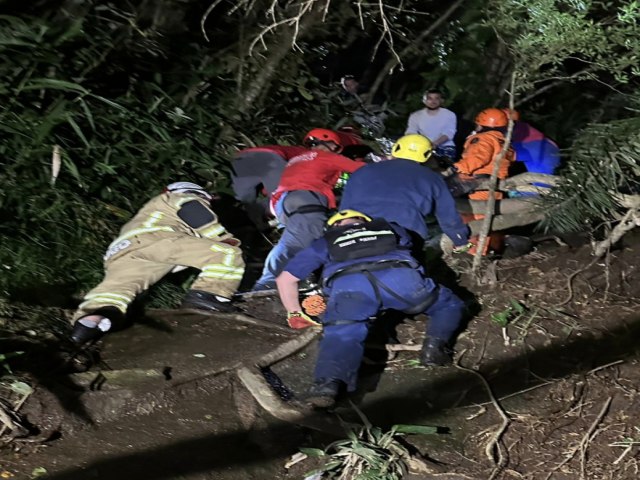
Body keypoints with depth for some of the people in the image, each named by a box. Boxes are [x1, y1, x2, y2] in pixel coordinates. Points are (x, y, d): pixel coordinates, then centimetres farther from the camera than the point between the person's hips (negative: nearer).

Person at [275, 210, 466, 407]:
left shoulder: (324, 242, 38)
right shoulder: (390, 228, 42)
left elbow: (285, 278, 36)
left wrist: (295, 314, 47)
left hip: (348, 285, -1)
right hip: (399, 277, 1)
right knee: (449, 305, 21)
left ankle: (329, 381, -46)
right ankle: (436, 343, -7)